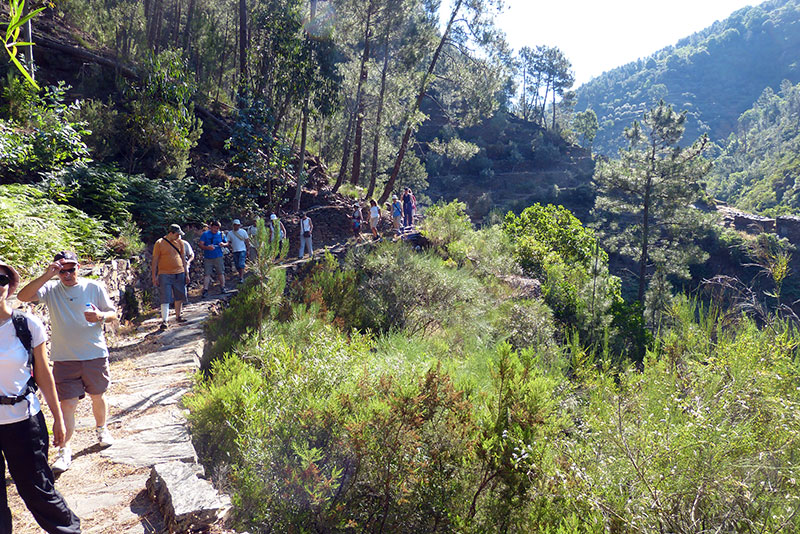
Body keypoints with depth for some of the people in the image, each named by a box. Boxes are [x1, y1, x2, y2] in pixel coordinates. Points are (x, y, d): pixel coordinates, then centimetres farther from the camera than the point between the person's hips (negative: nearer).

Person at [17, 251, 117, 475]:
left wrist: (101, 316, -19)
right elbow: (23, 296, -17)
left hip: (95, 355, 1)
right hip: (64, 358, -1)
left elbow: (113, 314, 4)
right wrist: (47, 275, -25)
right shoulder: (51, 289, -1)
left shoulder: (94, 287, -1)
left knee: (98, 396, 16)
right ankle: (64, 449, 9)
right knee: (68, 404, -3)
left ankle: (101, 429, 40)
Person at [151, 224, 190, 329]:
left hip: (179, 274, 4)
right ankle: (164, 320, -7)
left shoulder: (180, 242, 8)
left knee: (179, 296, 11)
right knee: (165, 298, -7)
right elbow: (155, 260, -1)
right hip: (165, 274, -4)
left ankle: (178, 316, 26)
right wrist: (154, 277, -4)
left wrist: (187, 273, 12)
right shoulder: (159, 243, -4)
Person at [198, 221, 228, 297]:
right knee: (207, 274, -4)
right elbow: (200, 244, -6)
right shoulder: (205, 234, 0)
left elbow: (227, 243, 16)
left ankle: (222, 288, 15)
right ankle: (205, 290, -4)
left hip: (218, 257, 2)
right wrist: (207, 247, -25)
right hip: (208, 258, -2)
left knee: (221, 272, 4)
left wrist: (223, 244, -9)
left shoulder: (221, 234, 8)